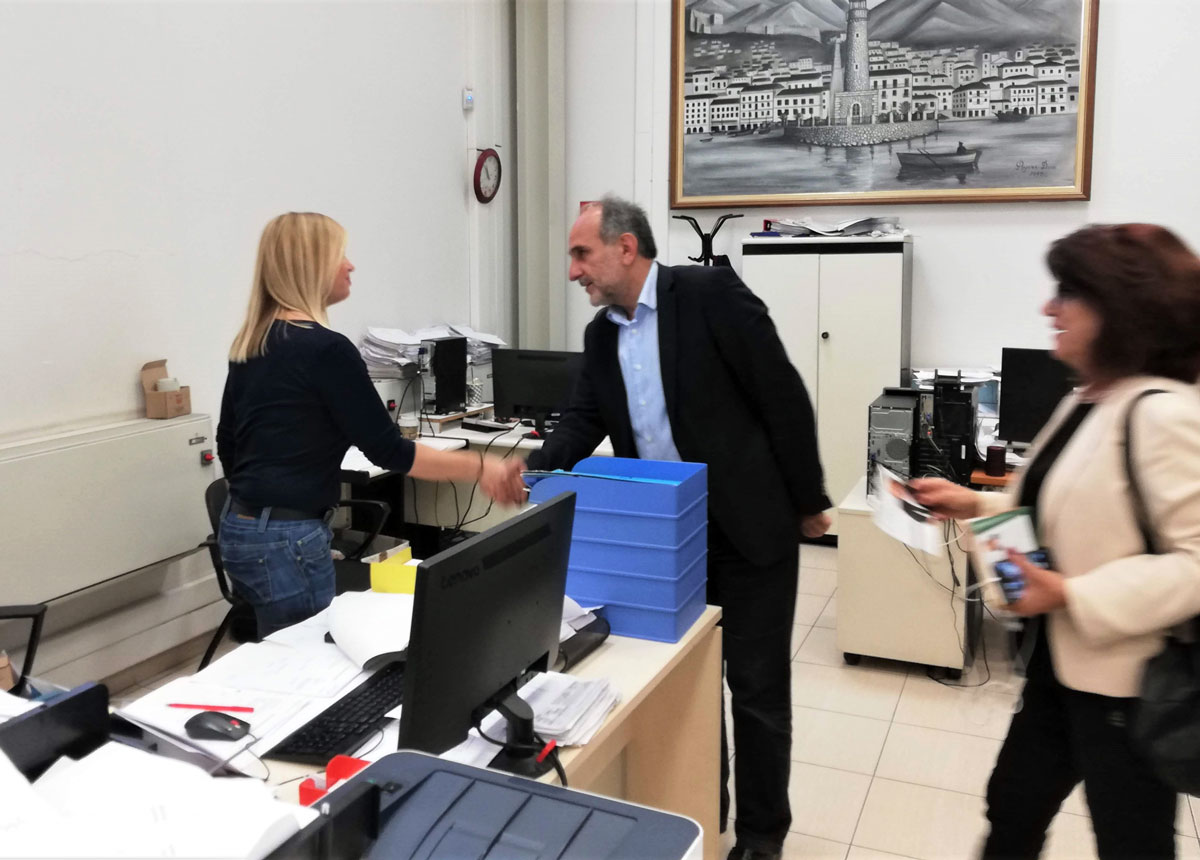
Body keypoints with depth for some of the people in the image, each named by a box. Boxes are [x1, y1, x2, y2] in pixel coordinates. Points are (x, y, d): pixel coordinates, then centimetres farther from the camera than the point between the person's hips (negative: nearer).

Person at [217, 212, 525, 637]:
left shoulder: (250, 344, 8)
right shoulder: (326, 349, -18)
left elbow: (228, 446, 16)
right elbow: (387, 450, -16)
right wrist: (479, 467, -9)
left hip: (242, 527, 9)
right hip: (287, 539, -9)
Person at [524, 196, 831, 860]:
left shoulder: (710, 293, -15)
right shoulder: (601, 334, 6)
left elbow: (782, 396, -13)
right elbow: (581, 422, 2)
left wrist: (808, 501, -9)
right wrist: (534, 475, -18)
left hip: (748, 523, -6)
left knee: (757, 681, 7)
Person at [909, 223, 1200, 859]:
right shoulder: (1085, 402, 7)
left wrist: (1071, 595, -27)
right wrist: (975, 506, 5)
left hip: (1128, 683, -9)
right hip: (1063, 665, 9)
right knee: (1012, 809, 22)